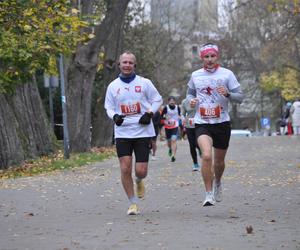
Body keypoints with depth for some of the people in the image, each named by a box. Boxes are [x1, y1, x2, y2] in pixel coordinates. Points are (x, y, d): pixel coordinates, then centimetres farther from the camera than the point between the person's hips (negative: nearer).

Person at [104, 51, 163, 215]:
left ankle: (139, 181, 34)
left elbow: (157, 100, 9)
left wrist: (149, 114, -7)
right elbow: (109, 107, 12)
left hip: (142, 132, -1)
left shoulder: (144, 83, 1)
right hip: (122, 132, 1)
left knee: (141, 171, -5)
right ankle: (133, 204, 8)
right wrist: (115, 116, -10)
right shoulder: (113, 86, 6)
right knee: (125, 169, -7)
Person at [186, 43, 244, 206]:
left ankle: (217, 182, 46)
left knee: (219, 161, 13)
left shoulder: (227, 74, -2)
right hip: (202, 124, 0)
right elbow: (190, 93, 21)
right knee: (206, 156, -23)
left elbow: (240, 97, -2)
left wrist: (227, 94, -22)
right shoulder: (195, 75, 5)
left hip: (222, 123, 0)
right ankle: (208, 194, -14)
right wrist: (191, 100, -2)